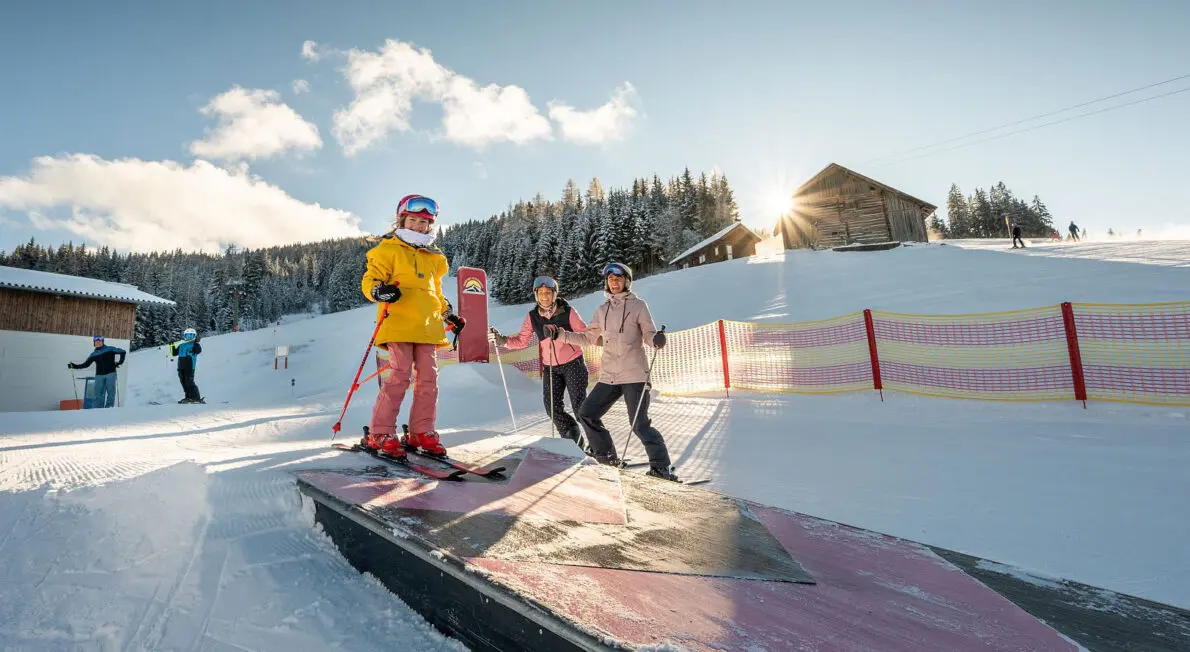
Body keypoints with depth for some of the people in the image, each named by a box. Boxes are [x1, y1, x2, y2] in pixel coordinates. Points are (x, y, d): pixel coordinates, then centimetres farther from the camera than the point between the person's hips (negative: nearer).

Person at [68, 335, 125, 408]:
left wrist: (119, 362, -1)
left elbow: (123, 352, 3)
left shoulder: (110, 349, 3)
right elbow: (86, 364, 17)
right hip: (99, 375, 3)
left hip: (110, 374, -3)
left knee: (111, 392, -4)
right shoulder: (93, 354, 13)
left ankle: (109, 408, -2)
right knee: (99, 394, -1)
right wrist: (74, 366, 7)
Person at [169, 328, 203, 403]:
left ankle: (197, 398, -11)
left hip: (190, 367, -7)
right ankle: (188, 397, 16)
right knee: (183, 382, 8)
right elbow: (174, 353, 22)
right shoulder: (181, 345, 17)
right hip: (181, 367, 7)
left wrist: (196, 342, -28)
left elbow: (198, 351, -20)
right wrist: (172, 346, 9)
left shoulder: (194, 344, 0)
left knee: (189, 382, -12)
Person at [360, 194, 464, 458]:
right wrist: (379, 291, -22)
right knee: (401, 375, -13)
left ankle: (421, 431, 11)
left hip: (427, 326, 6)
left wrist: (449, 314, 25)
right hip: (398, 323, -5)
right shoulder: (388, 250, 6)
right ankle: (380, 433, -2)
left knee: (428, 378, 1)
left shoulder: (433, 257, 23)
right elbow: (370, 280, 0)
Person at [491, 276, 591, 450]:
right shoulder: (532, 316, -1)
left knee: (579, 405, -3)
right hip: (550, 367, 4)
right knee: (552, 407, -1)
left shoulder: (568, 312, -12)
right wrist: (503, 340, -14)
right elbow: (522, 340, -1)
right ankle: (574, 441, 19)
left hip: (573, 363, -4)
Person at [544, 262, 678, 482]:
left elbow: (649, 335, -5)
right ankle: (606, 457, 21)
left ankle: (660, 466, 7)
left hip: (634, 375, -6)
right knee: (586, 414, 7)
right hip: (609, 376, 6)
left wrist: (656, 339, -29)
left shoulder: (638, 305, 1)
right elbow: (588, 337, 20)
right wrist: (559, 334, 12)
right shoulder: (602, 311, 14)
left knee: (640, 424, -9)